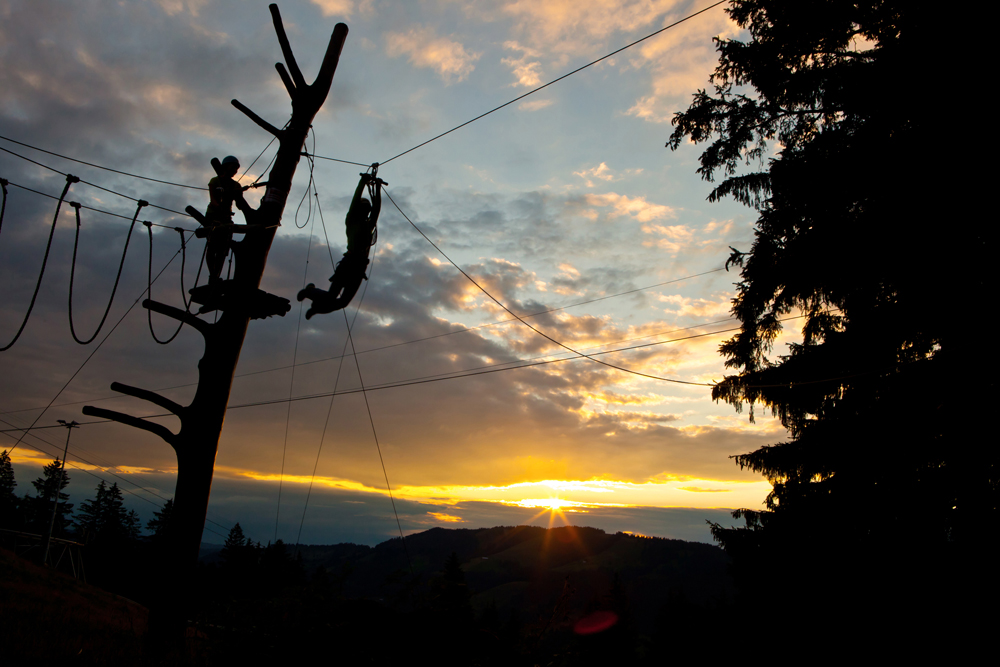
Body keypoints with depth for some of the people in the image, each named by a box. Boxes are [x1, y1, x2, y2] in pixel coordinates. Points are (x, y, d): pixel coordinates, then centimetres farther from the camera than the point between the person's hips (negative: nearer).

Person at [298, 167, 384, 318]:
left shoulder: (369, 225, 18)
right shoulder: (351, 221, 6)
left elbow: (377, 207, 13)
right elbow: (356, 200, -3)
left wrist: (377, 188, 10)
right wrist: (363, 182, -3)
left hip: (360, 267, 5)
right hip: (349, 263, -5)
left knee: (343, 302, 4)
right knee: (331, 297, -10)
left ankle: (318, 307, 31)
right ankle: (310, 290, 23)